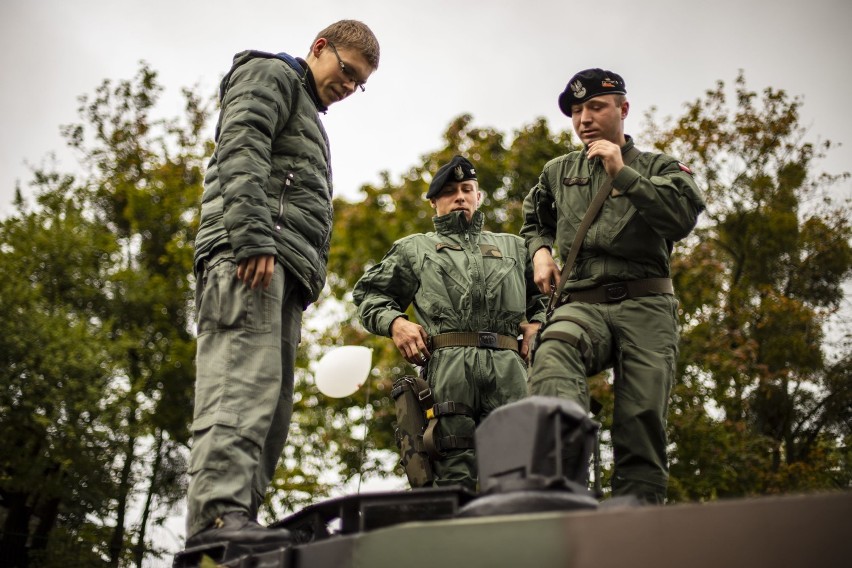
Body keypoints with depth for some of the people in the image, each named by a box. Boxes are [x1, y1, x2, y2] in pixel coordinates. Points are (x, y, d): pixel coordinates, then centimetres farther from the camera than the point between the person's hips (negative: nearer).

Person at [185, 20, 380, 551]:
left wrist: (306, 279, 19)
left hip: (285, 268, 10)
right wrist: (253, 237, -21)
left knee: (272, 408, -1)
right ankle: (220, 512, -33)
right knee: (245, 379, -23)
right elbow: (241, 151, -9)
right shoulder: (270, 75, 10)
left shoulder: (309, 120, 37)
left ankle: (234, 521, -5)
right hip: (251, 253, -10)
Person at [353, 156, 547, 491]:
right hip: (447, 363, -1)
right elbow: (369, 294, 25)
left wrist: (538, 323, 11)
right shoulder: (415, 249, 29)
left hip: (509, 365, 1)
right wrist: (394, 322, 5)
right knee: (454, 470, -12)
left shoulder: (514, 247, 33)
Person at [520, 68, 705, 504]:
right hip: (581, 305, 0)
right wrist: (540, 250, 18)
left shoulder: (659, 168, 17)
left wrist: (623, 174, -6)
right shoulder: (558, 172, 26)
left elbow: (684, 216, -3)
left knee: (642, 419, -13)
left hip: (646, 307, 0)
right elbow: (533, 225, 42)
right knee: (554, 349, -37)